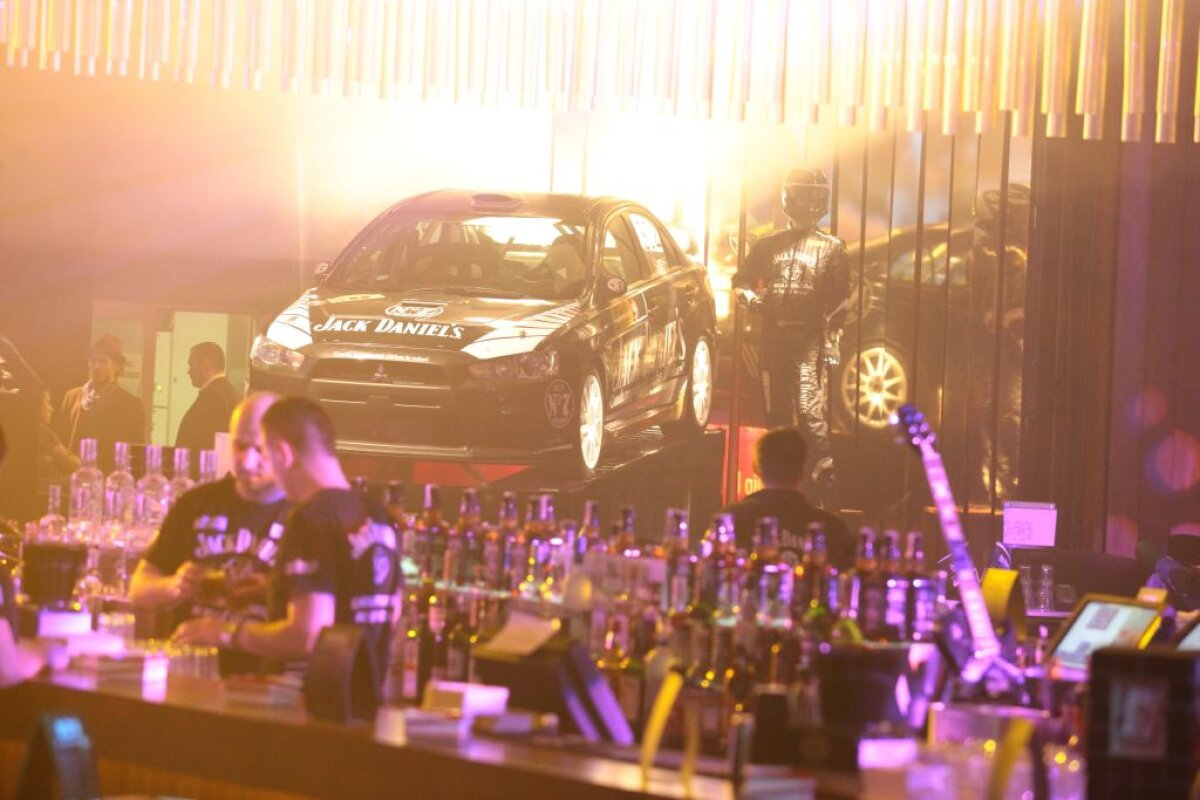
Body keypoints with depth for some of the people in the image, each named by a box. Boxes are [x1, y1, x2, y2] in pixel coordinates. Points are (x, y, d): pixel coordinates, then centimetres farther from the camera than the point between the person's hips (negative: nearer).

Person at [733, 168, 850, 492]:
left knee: (808, 406, -17)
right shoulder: (768, 245, 15)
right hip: (774, 335, 4)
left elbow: (839, 299, 1)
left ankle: (824, 462, -8)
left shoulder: (831, 247, 6)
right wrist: (751, 298, -2)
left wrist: (833, 341, -7)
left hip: (810, 337, -4)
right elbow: (741, 280, 21)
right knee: (776, 409, 8)